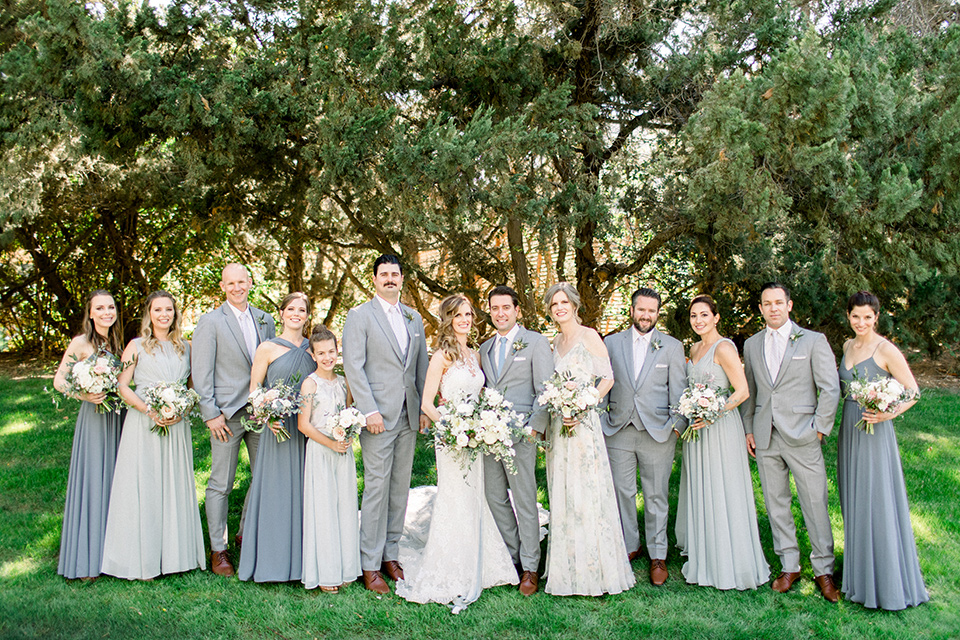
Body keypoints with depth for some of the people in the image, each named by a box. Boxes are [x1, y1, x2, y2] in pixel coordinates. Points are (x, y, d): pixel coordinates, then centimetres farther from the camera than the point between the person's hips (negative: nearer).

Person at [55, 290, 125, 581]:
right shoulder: (81, 343, -9)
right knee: (92, 482, -2)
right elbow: (59, 380, -9)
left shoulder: (115, 341, 10)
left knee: (114, 480, 11)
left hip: (119, 417, 6)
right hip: (94, 417, -6)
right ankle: (87, 558, 9)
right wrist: (83, 394, -23)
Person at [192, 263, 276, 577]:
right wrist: (211, 414, -11)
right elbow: (201, 373, -6)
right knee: (220, 484, 2)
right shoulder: (210, 322, -3)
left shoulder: (265, 320, 11)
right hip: (227, 415, -5)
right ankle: (218, 549, 14)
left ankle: (247, 533, 29)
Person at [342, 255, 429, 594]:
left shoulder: (414, 318, 14)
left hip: (409, 416, 5)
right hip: (378, 416, -5)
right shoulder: (359, 316, -2)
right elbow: (353, 367, -8)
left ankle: (390, 555, 20)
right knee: (377, 489, -4)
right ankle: (370, 565, 6)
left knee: (400, 489, 9)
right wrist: (369, 411, -15)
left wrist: (425, 408, 8)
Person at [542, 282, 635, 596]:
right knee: (562, 495, 9)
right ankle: (569, 567, 19)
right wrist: (550, 413, 7)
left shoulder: (588, 336, -5)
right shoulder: (556, 341, 15)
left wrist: (581, 409, -18)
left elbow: (607, 377, -9)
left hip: (583, 423, -7)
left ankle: (595, 568, 6)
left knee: (586, 492, -5)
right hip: (558, 424, 7)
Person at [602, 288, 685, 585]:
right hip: (618, 431, 2)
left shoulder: (672, 346, 4)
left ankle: (657, 555, 18)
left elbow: (678, 390, 2)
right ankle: (629, 546, 25)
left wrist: (677, 424, -6)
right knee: (622, 492, 8)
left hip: (657, 433, -1)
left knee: (656, 495, 6)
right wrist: (599, 418, 4)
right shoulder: (612, 343, 7)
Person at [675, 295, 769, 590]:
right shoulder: (695, 348, 13)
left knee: (722, 494, -2)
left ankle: (730, 563, 10)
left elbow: (742, 391, -16)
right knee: (700, 493, 14)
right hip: (697, 429, 8)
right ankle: (705, 556, 26)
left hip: (719, 429, -8)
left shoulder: (724, 348, -12)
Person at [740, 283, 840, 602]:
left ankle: (824, 569, 16)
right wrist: (748, 429, 10)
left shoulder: (813, 341, -1)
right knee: (776, 504, 10)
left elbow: (830, 388, -3)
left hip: (802, 437, -4)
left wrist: (819, 428, -7)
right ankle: (789, 566, 22)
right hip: (765, 439, 4)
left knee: (815, 505, 1)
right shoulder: (751, 344, 10)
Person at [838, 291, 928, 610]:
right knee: (853, 503, 14)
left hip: (874, 433, -7)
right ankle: (860, 572, 29)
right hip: (848, 431, 7)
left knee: (877, 504, -1)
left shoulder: (886, 350, -12)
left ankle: (886, 581, 12)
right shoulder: (848, 346, 8)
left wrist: (889, 414, -25)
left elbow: (912, 391, -10)